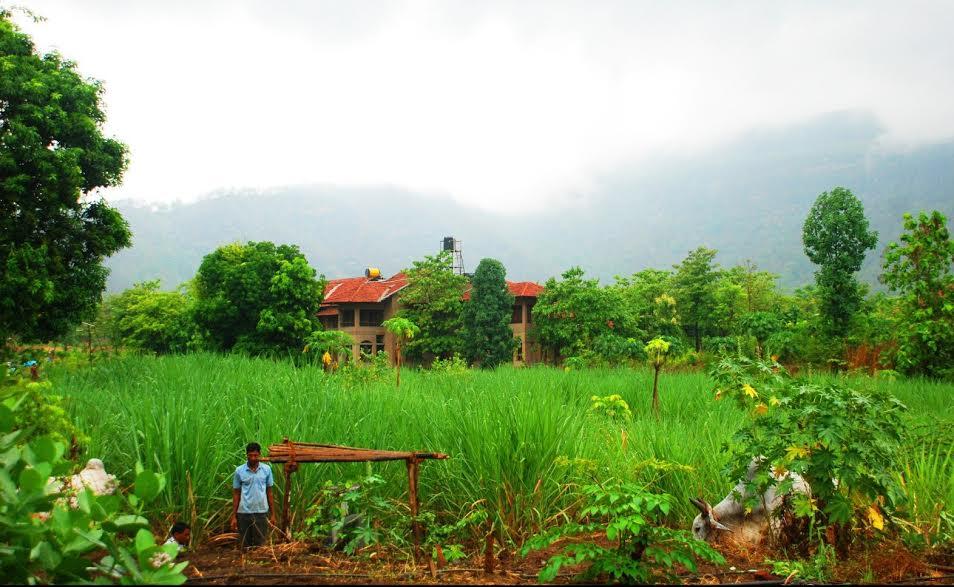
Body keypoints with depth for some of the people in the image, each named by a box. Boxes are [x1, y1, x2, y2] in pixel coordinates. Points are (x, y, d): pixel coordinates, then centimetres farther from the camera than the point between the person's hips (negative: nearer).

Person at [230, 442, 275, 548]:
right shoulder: (239, 471, -1)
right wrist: (234, 516, 2)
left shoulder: (267, 469, 1)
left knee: (260, 545, 3)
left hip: (262, 512, 0)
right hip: (244, 513, 0)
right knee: (245, 545, 8)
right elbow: (236, 494, 4)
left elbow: (269, 492, 6)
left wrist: (272, 514, 5)